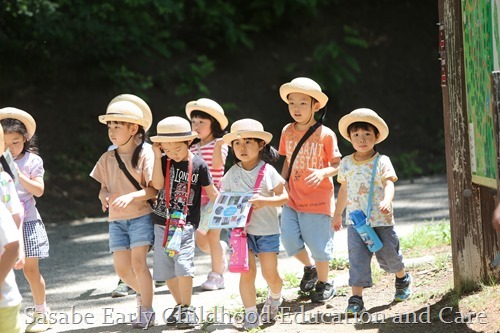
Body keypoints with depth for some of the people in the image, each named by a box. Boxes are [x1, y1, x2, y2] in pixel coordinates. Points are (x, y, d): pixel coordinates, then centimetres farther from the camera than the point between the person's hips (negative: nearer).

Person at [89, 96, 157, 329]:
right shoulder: (107, 159, 6)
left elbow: (153, 189, -13)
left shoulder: (145, 155, -9)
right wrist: (104, 196, -15)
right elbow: (103, 186, 9)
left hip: (141, 216, -5)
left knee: (138, 262, -12)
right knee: (121, 268, 1)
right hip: (116, 219, 5)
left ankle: (146, 311, -5)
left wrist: (131, 196, -28)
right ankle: (142, 292, 30)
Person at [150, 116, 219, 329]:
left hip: (186, 223, -4)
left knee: (183, 264, -18)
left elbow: (212, 192, 4)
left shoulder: (198, 165, -4)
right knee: (165, 269, 7)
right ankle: (179, 305, 23)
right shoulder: (163, 161, 3)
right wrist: (157, 156, -12)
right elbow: (158, 184, -12)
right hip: (162, 223, 4)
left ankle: (187, 309, -7)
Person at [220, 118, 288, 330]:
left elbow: (284, 197, -8)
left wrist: (264, 201, -24)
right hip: (241, 229, 2)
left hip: (267, 229, -2)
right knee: (247, 272, -8)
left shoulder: (268, 171, -8)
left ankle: (275, 297, 34)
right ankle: (250, 315, 2)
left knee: (270, 274, 0)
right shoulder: (232, 174, 0)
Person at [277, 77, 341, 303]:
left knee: (318, 242, 1)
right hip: (292, 198, 4)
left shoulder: (325, 134, -10)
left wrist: (323, 172, -26)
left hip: (317, 199, -4)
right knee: (289, 240, -2)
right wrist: (282, 180, 2)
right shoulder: (287, 132, 4)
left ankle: (324, 282, 22)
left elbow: (337, 165, -7)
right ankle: (309, 267, 27)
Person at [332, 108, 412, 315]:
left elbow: (389, 183, -20)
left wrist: (387, 200, -40)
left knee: (388, 254, 11)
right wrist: (338, 214, 23)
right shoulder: (346, 163, 5)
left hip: (381, 220, -2)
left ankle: (402, 279, 43)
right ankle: (356, 298, -11)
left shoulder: (381, 161, -6)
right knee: (357, 257, -8)